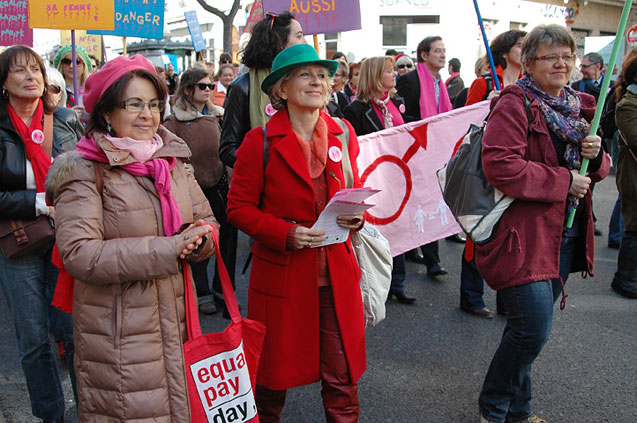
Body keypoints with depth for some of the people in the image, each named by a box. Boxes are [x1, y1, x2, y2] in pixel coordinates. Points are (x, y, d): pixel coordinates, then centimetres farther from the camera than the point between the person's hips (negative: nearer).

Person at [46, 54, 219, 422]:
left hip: (175, 321, 6)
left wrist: (198, 239, -13)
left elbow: (207, 220, 12)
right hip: (118, 333, -5)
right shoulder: (85, 170, -11)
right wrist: (167, 249, -22)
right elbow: (79, 253, -20)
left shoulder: (172, 160, 8)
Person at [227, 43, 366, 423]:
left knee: (342, 378, 8)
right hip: (281, 275, -2)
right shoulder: (260, 142, -7)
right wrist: (286, 233, -18)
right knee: (273, 378, 14)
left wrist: (356, 215, -6)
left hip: (337, 274, 3)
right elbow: (239, 207, -4)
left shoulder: (343, 134, 5)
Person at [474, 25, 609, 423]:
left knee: (529, 330, 17)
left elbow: (597, 169, 23)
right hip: (524, 237, -8)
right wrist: (563, 180, -18)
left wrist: (596, 155, -2)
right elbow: (500, 165, -24)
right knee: (533, 331, -9)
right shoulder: (515, 105, -10)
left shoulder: (578, 106, 15)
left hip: (565, 236, 8)